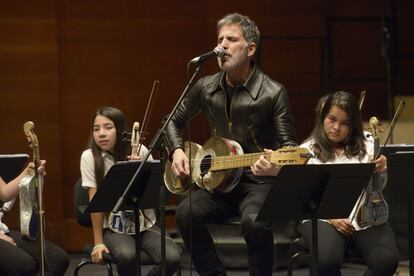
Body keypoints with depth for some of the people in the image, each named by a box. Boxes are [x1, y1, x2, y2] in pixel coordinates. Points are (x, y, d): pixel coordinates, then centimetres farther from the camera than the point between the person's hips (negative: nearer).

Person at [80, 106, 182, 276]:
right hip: (114, 228, -2)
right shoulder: (90, 157, -6)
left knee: (172, 257, -25)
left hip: (145, 224, 2)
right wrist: (98, 242, -11)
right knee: (127, 257, -35)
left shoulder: (140, 151, -2)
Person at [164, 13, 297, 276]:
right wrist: (177, 150, 3)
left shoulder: (273, 93, -8)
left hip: (259, 182, -4)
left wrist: (275, 163, -30)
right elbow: (175, 120, 22)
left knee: (254, 222, -36)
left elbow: (289, 144, -7)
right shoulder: (206, 87, 6)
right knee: (187, 213, -26)